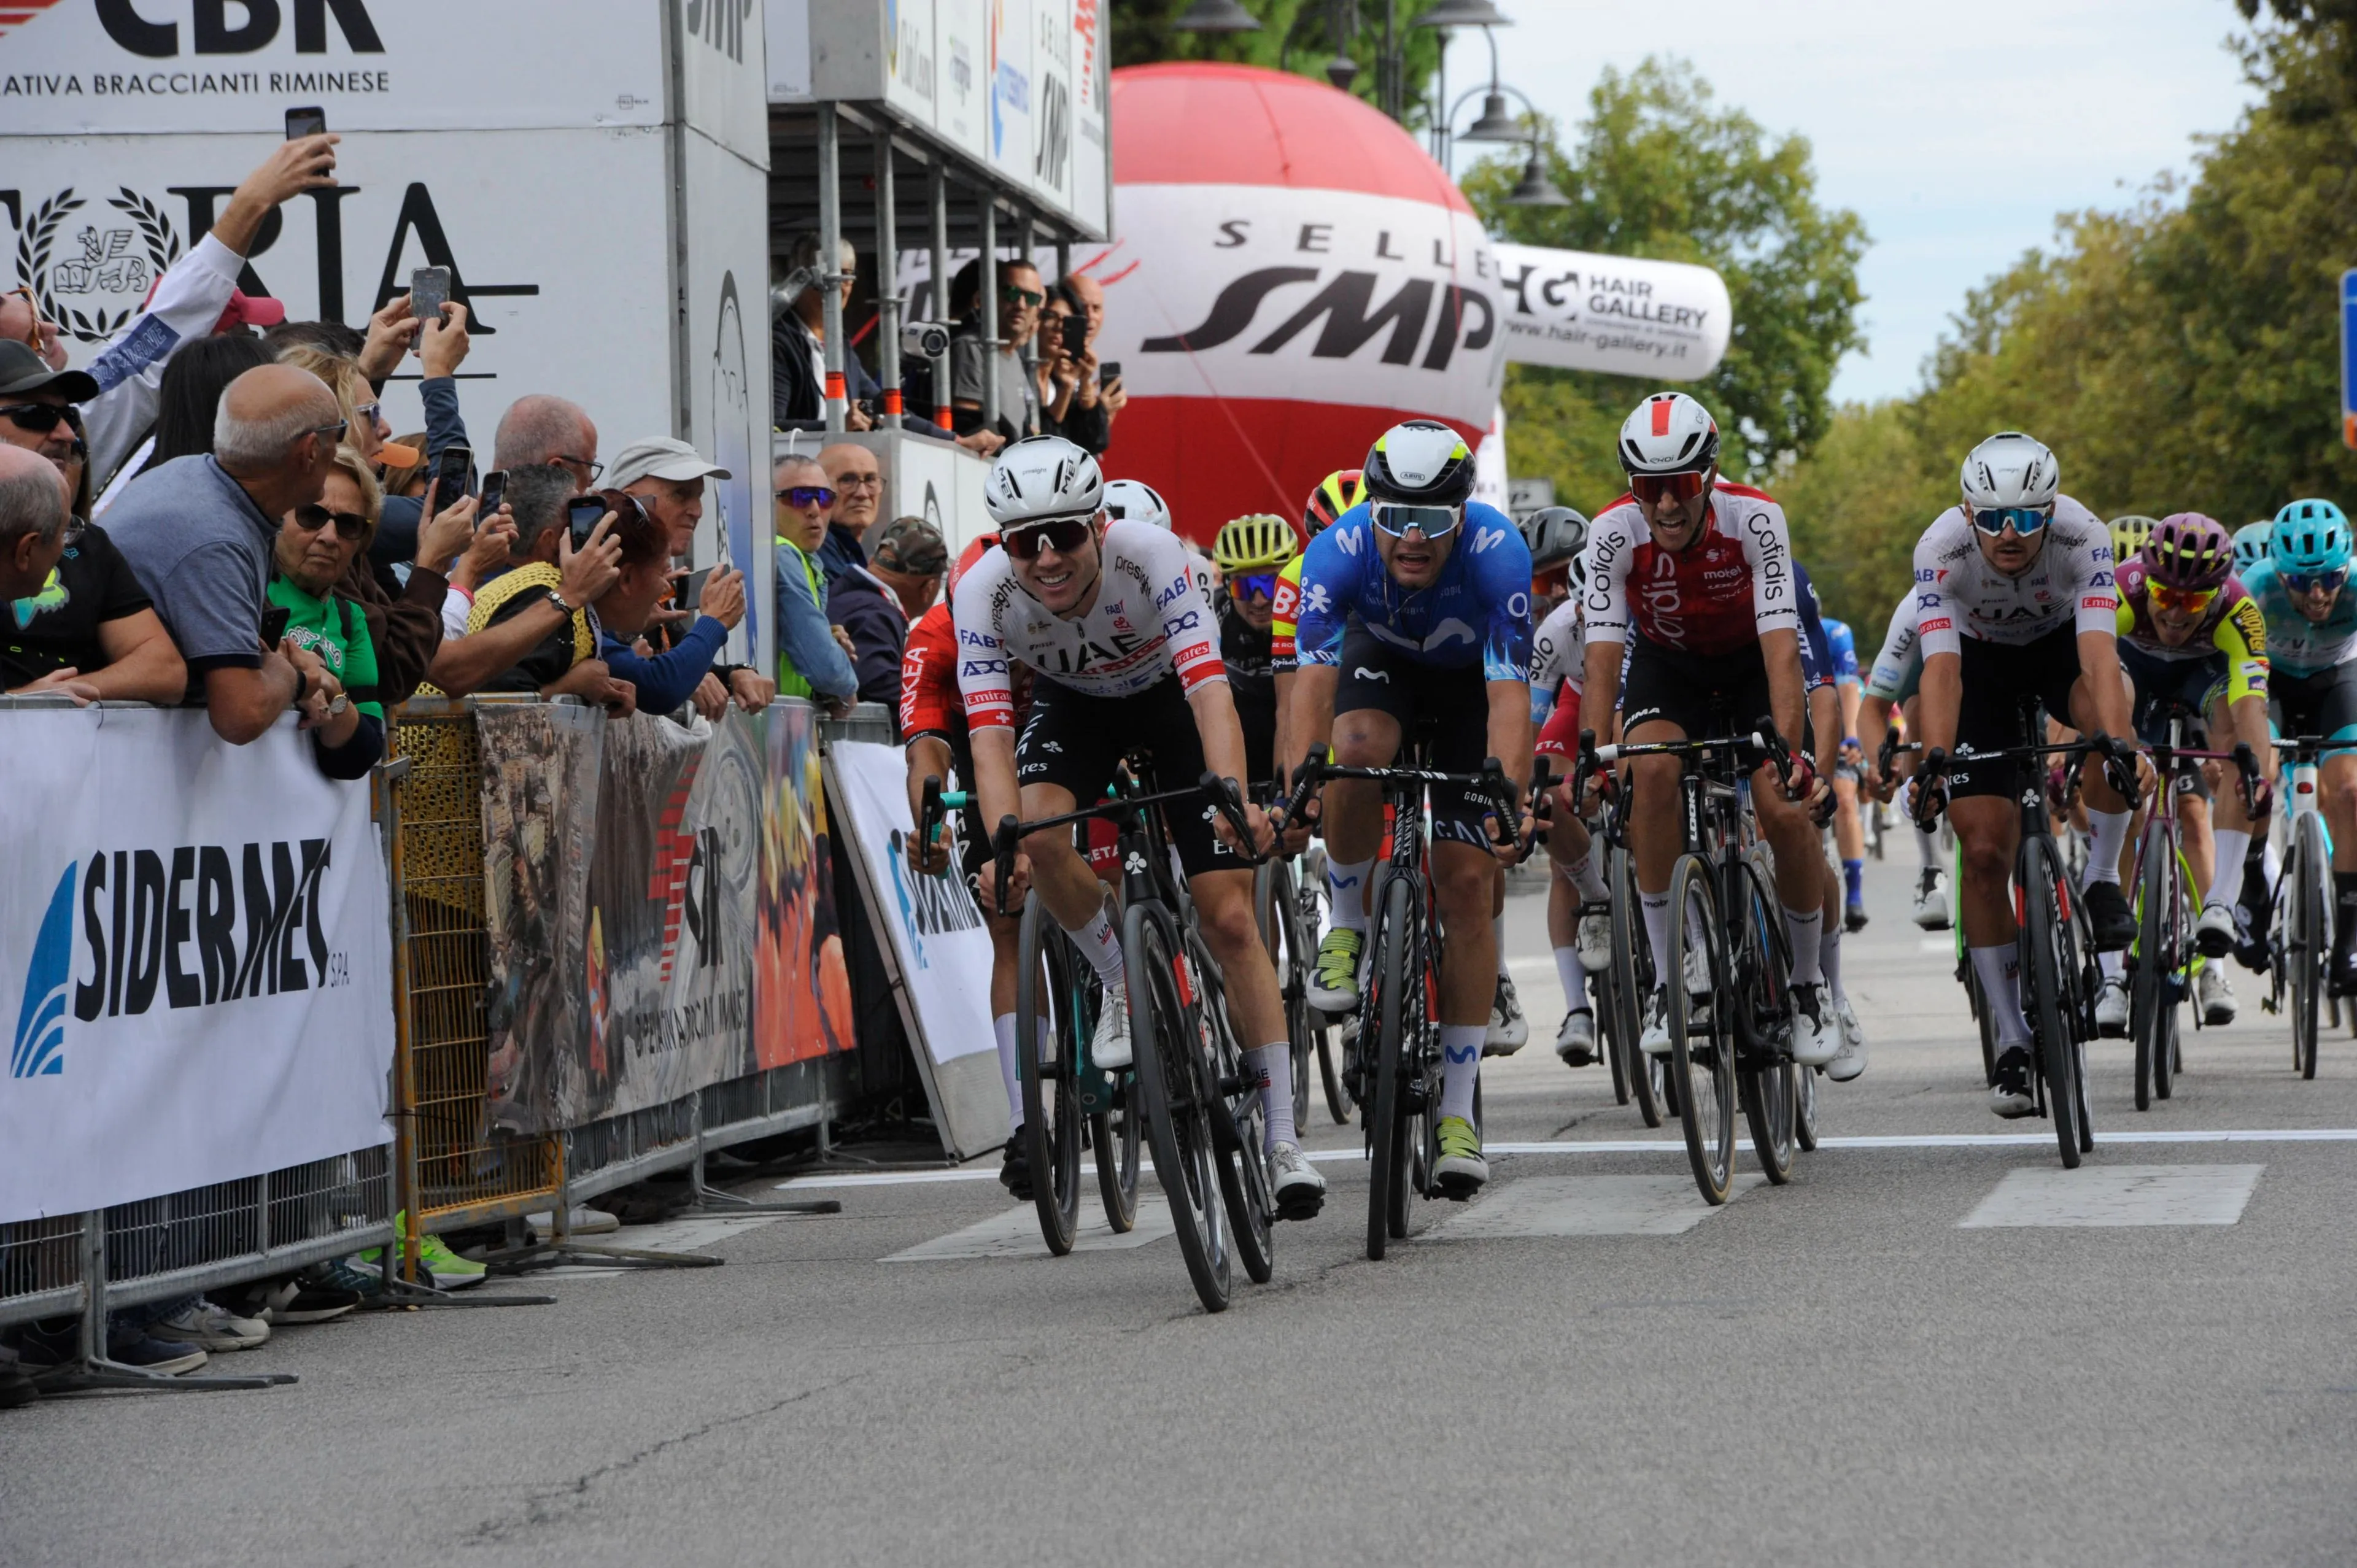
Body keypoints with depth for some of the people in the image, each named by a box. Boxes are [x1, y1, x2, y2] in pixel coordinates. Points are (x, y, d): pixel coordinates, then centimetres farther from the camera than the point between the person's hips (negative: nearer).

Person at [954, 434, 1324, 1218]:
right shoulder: (983, 591, -29)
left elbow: (1211, 689, -43)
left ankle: (1283, 1142, -5)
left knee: (1230, 920, -10)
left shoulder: (1150, 556, -35)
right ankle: (1126, 990, -5)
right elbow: (989, 729, -34)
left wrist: (1233, 796, -59)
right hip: (1073, 708, 2)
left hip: (1171, 703, -1)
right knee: (1038, 835, -32)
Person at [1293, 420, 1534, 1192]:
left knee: (1467, 881, -11)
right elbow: (1312, 678, -37)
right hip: (1381, 662, 1)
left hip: (1471, 679, -1)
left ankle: (1458, 1114, -6)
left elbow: (1509, 693, -40)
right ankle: (1346, 927, -10)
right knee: (1358, 748, -36)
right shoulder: (1338, 551, -32)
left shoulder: (1497, 550, -35)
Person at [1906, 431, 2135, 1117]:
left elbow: (2099, 654, -44)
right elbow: (1941, 668, -41)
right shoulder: (1941, 549, -33)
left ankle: (2102, 880, -14)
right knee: (1984, 850, -10)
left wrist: (2115, 744, -60)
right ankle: (2011, 1042, 0)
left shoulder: (2084, 537, -34)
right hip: (1981, 656, 0)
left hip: (2061, 643, 0)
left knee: (2106, 712, -37)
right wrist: (1934, 761, -56)